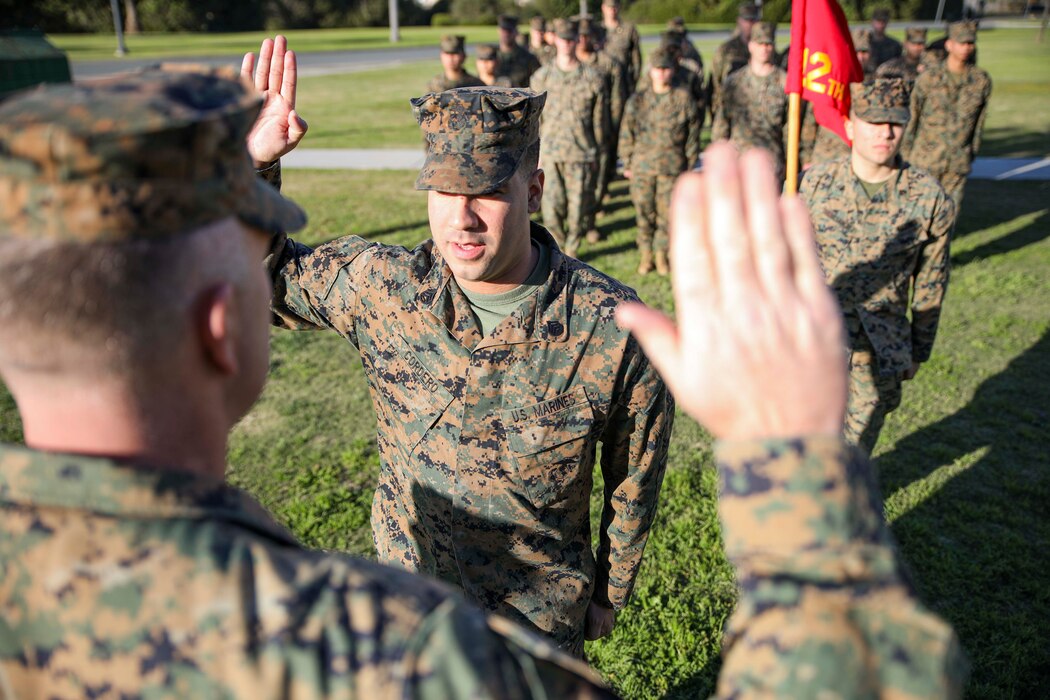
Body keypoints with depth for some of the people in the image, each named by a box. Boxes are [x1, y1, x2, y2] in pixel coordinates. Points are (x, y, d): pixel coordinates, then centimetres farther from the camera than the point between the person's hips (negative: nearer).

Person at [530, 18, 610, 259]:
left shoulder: (593, 78, 0)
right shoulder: (542, 77, 4)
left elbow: (600, 121, 5)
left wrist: (597, 154, 5)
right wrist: (537, 153, 6)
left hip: (582, 154, -1)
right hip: (550, 152, 1)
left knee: (578, 207, 4)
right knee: (552, 206, -2)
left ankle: (571, 252, 24)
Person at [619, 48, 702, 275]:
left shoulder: (684, 99, 0)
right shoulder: (637, 101, 2)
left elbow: (693, 135, 6)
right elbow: (627, 135, 8)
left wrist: (690, 165, 6)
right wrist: (627, 164, 7)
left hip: (672, 167, -1)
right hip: (642, 167, 1)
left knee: (667, 212, 4)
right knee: (644, 211, 5)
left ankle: (661, 253, 23)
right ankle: (646, 254, 22)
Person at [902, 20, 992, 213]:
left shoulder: (982, 80, 1)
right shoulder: (929, 78, -5)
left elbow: (979, 120, 11)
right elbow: (912, 116, 2)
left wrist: (973, 152, 15)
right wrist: (906, 155, 4)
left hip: (958, 162, 2)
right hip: (926, 159, -2)